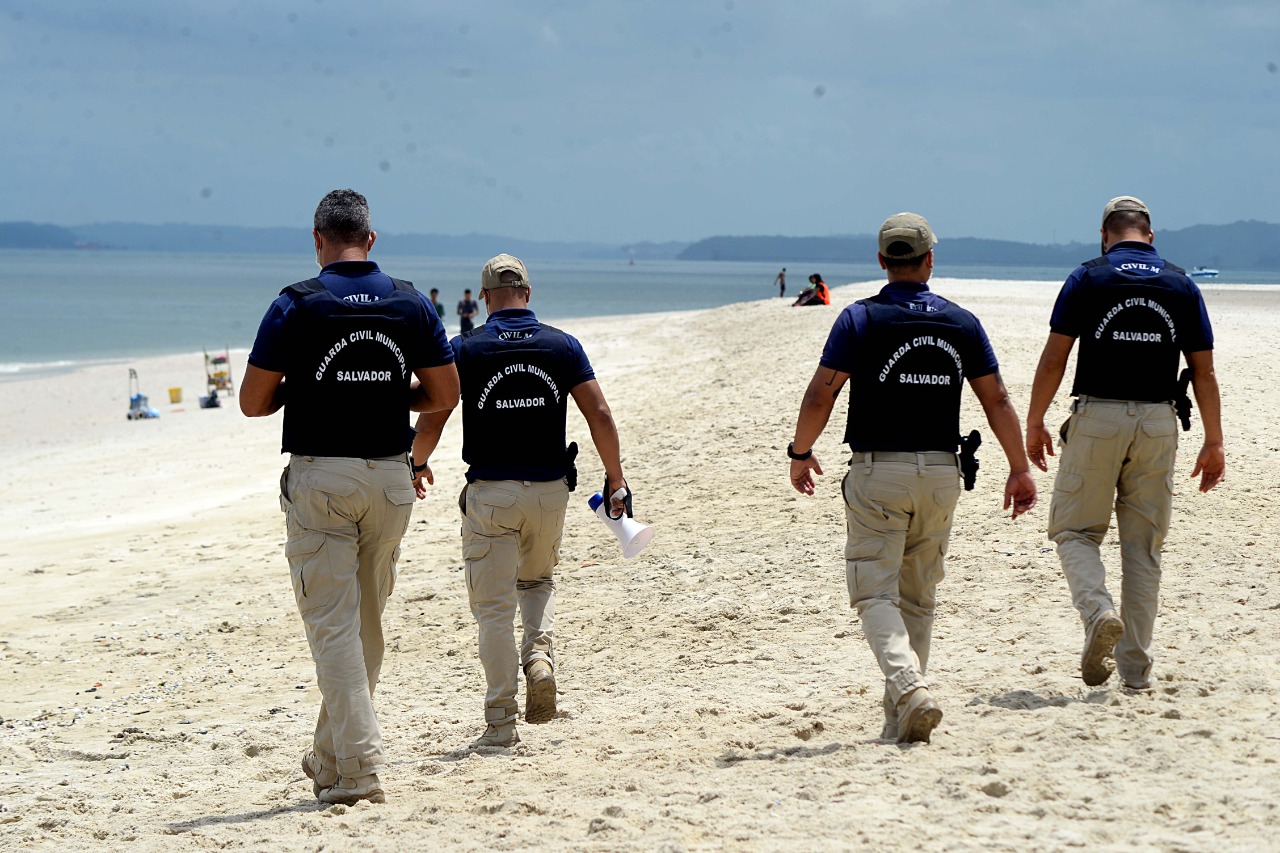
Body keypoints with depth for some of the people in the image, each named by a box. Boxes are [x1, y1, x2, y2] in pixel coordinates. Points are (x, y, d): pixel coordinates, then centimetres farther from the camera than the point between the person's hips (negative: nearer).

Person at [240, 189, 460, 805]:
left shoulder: (296, 305, -7)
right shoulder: (411, 304, 2)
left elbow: (253, 402, -5)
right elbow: (444, 395, 5)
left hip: (319, 479, -4)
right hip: (390, 475, 4)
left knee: (333, 624, -2)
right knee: (366, 623, 15)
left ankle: (360, 769, -10)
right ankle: (331, 759, 26)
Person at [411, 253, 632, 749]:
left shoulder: (464, 349, -4)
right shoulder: (562, 346, 1)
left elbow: (430, 422, -4)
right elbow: (600, 416, -3)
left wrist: (417, 466, 15)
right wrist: (615, 480, 5)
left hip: (489, 493, -2)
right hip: (549, 489, 2)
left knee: (494, 606, 3)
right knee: (538, 581, 26)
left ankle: (501, 722, 1)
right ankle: (540, 654, -3)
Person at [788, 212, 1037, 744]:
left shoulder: (860, 319, -6)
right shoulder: (961, 323, 4)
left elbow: (820, 396, -8)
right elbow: (997, 401, 5)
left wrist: (800, 453, 8)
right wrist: (1020, 469, 13)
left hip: (877, 471, -3)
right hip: (940, 473, 3)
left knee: (876, 592, -2)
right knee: (919, 596, 13)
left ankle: (907, 686, -26)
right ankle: (900, 720, 16)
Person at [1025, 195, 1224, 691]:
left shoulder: (1087, 279, -1)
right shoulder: (1181, 286, 6)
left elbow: (1053, 359, -4)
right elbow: (1204, 373, 6)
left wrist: (1034, 425, 5)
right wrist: (1214, 443, 12)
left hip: (1097, 416, -2)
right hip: (1158, 423, 3)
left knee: (1075, 529, 9)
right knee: (1144, 545, 9)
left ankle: (1098, 611, -19)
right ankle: (1135, 668, 9)